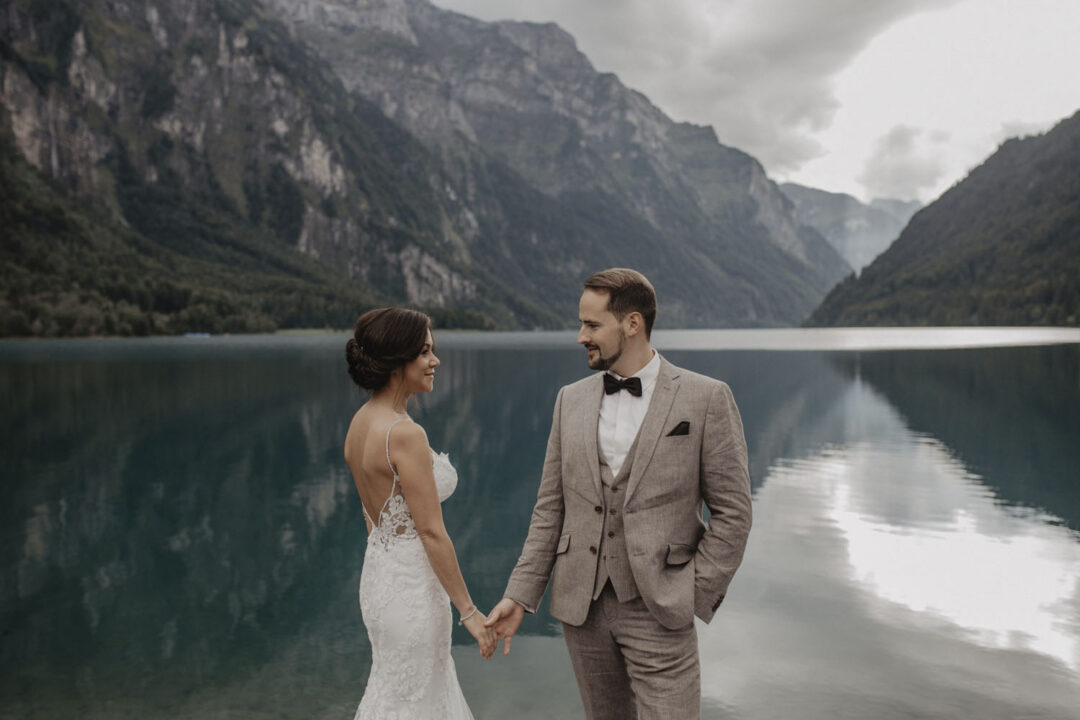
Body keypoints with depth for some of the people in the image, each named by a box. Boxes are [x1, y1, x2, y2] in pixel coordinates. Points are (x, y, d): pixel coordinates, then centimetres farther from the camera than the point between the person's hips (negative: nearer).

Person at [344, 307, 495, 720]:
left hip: (380, 573, 9)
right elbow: (432, 533, -22)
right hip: (412, 585, -9)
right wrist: (469, 611, -15)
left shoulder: (360, 422, 3)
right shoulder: (405, 434, -25)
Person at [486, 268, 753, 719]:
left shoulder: (706, 399, -7)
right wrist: (520, 595, 2)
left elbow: (731, 512, -5)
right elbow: (550, 508, 7)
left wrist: (693, 598, -8)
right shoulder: (571, 400, 5)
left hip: (658, 610, -4)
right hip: (580, 605, 4)